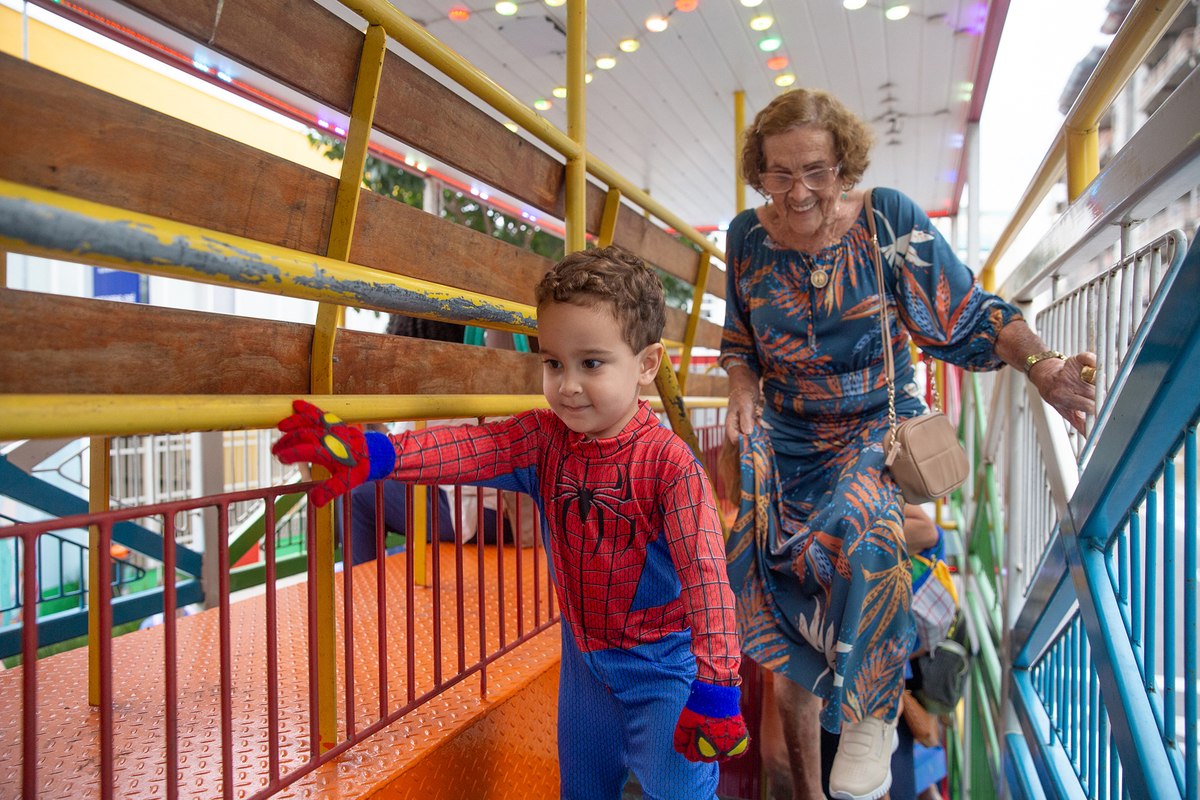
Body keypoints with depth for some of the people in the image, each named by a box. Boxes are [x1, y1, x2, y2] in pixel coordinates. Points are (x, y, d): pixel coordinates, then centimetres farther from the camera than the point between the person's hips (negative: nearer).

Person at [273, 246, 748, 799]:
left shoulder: (669, 462, -25)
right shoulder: (543, 439, -9)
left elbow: (705, 573, -27)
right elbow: (467, 448, -22)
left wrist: (715, 691, -29)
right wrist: (372, 454, -38)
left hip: (664, 666, -5)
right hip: (583, 655, 5)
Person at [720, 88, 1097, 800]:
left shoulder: (890, 219, -6)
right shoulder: (748, 235, 1)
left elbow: (968, 316, -3)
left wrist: (1039, 362, -20)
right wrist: (743, 391, -7)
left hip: (878, 425, -2)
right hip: (786, 434, 3)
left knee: (860, 528, -32)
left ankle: (875, 714, -3)